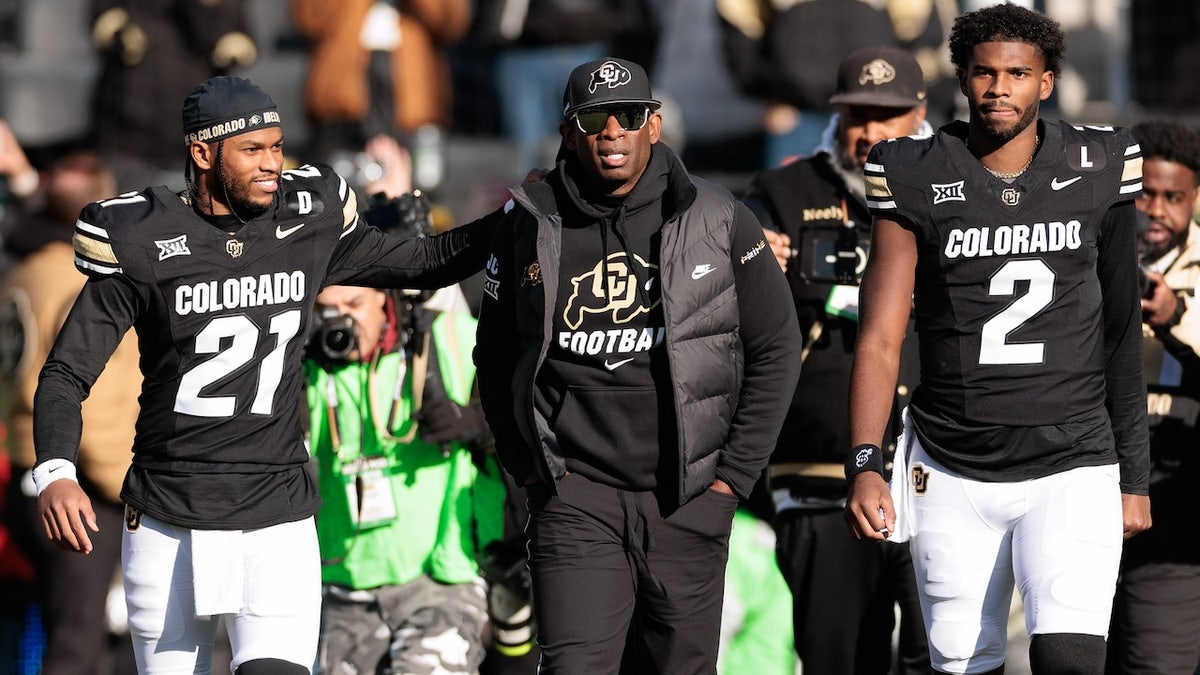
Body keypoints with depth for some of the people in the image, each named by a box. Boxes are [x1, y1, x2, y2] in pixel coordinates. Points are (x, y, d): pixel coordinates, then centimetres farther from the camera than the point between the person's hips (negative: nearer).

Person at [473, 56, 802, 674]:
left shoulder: (720, 223, 0)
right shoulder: (530, 228, 3)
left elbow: (775, 348, 6)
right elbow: (495, 358, 14)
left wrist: (733, 475, 2)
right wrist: (524, 467, 7)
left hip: (686, 504, 1)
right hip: (574, 500, -1)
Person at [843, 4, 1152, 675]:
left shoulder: (1097, 171, 2)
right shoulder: (918, 181, -1)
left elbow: (1122, 335, 10)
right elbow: (880, 338, -4)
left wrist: (1134, 476, 10)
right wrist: (865, 464, -18)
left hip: (1071, 469, -1)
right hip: (952, 475, 1)